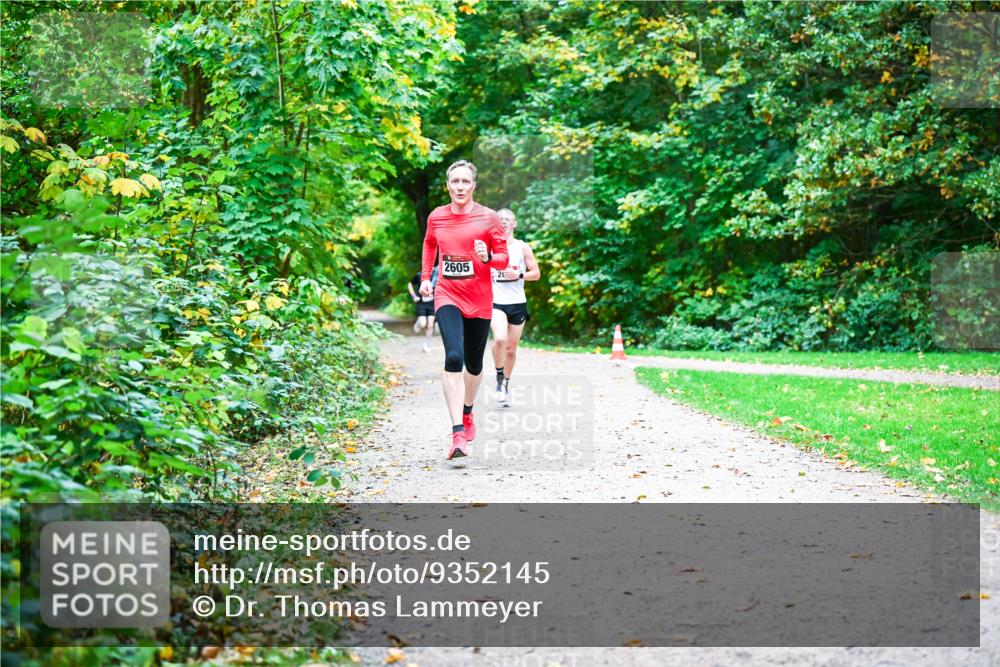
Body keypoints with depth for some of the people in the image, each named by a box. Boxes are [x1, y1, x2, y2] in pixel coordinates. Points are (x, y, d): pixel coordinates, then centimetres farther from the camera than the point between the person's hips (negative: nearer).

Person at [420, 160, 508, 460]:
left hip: (479, 299, 0)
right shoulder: (436, 216, 3)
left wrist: (487, 257, -21)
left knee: (473, 363, 12)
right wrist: (425, 277, 17)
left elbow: (504, 258, 0)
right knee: (453, 357, -20)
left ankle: (467, 413, 42)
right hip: (447, 297, 0)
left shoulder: (488, 218, -4)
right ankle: (458, 434, -26)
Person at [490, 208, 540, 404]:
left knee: (511, 348, 7)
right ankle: (499, 378, -5)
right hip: (496, 302, -1)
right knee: (500, 339, -25)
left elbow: (536, 273, 3)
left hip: (518, 303, 1)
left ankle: (506, 383, 29)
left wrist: (519, 275, -12)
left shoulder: (522, 248, 3)